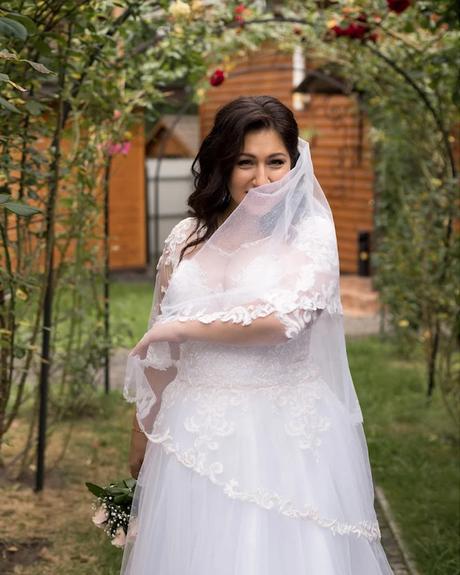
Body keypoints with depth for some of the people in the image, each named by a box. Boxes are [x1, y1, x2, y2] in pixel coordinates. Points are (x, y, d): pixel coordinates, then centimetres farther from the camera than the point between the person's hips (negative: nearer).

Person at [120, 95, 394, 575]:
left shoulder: (310, 233, -5)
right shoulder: (187, 237, 5)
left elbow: (281, 318, -22)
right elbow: (159, 353, 12)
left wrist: (182, 327, -11)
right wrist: (142, 438, 16)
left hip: (286, 439, -3)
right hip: (195, 437, 3)